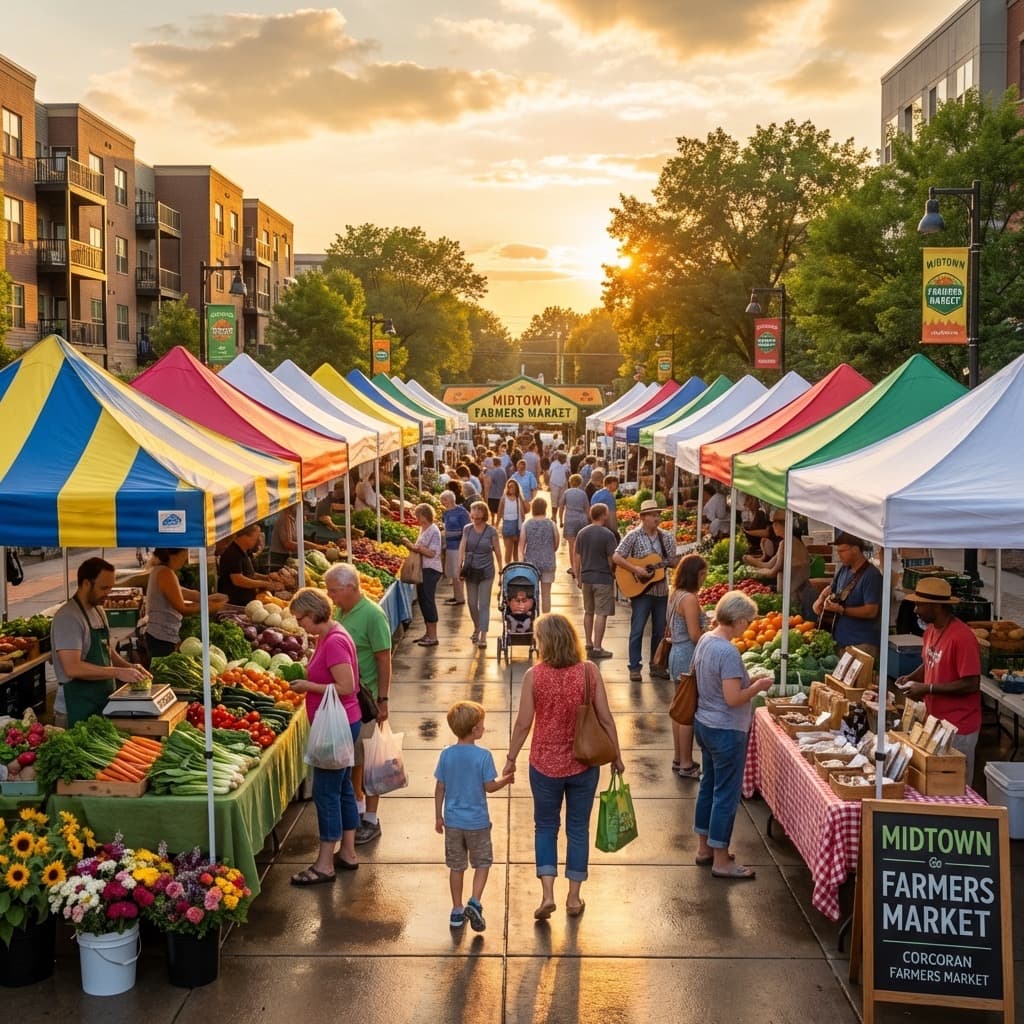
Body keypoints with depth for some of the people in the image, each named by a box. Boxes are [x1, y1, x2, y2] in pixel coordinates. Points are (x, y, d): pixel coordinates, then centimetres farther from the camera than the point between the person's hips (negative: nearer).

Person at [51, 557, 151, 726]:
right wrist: (118, 672, -23)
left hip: (104, 704, 8)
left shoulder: (98, 611, 12)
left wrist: (129, 667, 5)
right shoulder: (68, 617, -17)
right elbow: (73, 668, -25)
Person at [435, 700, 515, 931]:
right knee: (482, 863, 13)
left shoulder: (446, 755, -5)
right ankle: (475, 903, -4)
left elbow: (440, 788, 0)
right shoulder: (483, 755, -16)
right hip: (477, 821, -3)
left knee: (456, 865, 14)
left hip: (452, 821, 3)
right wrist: (506, 779, 8)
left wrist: (438, 816, 10)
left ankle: (457, 911, 20)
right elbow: (490, 786, -12)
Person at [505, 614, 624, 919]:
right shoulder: (589, 671, -9)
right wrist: (616, 756, 7)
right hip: (584, 764, 1)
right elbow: (605, 718, -6)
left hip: (545, 764, -1)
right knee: (578, 828, 16)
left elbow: (523, 724, -9)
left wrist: (511, 759, 5)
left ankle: (547, 894, 6)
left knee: (545, 827, 16)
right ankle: (574, 897, 23)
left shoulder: (534, 675, -13)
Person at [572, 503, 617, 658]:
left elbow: (576, 557, 8)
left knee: (588, 612, 18)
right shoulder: (607, 535, -13)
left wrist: (578, 577, 15)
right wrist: (614, 574, 3)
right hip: (603, 578, -6)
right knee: (601, 613, -1)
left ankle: (589, 644, 25)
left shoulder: (582, 533, 5)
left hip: (586, 577, 6)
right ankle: (597, 648, -1)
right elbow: (612, 559, -14)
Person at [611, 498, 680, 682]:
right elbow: (616, 557, -11)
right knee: (637, 629, -3)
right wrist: (635, 569, -19)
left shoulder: (667, 537, 7)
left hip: (661, 590, 5)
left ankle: (656, 666, 20)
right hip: (640, 590, -5)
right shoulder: (634, 536, -6)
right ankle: (635, 667, 3)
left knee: (660, 630, 9)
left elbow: (673, 562, 10)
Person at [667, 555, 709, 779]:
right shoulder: (689, 599, -20)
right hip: (688, 656, -10)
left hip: (677, 653, 10)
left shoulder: (676, 595, 10)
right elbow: (695, 635, -23)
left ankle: (679, 758, 26)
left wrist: (706, 630, 13)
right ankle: (686, 764, 5)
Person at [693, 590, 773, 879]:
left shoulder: (705, 640, 3)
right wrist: (758, 686, -10)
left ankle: (704, 847, 31)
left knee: (708, 785, 19)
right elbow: (733, 699, -25)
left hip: (704, 723, 9)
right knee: (726, 794, 1)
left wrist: (750, 682, 11)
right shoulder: (729, 653, -25)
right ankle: (721, 860, 10)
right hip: (726, 731, -9)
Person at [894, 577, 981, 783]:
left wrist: (927, 688, -21)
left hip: (958, 727, -8)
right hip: (935, 720, 8)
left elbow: (971, 684, -22)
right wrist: (911, 678, 1)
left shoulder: (962, 637, -21)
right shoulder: (931, 630, 7)